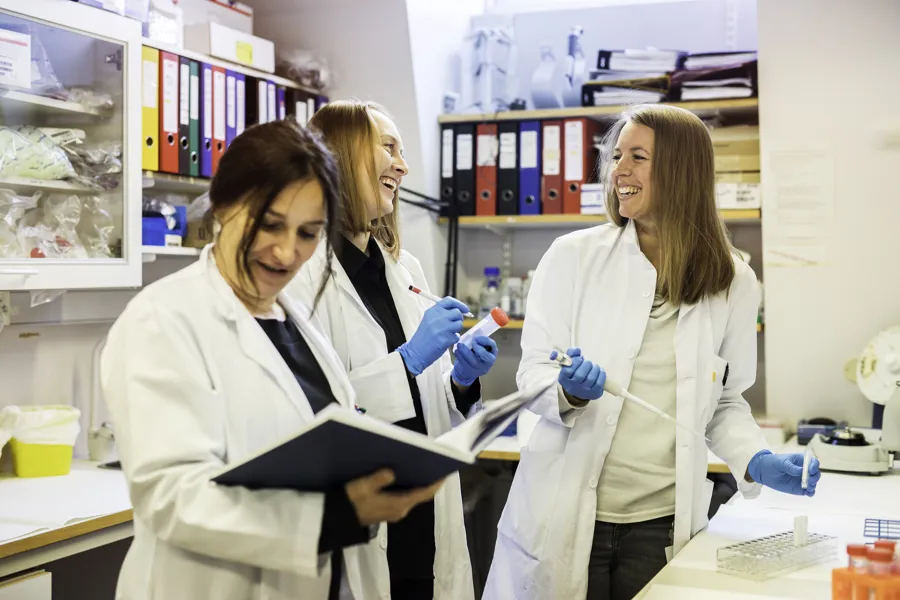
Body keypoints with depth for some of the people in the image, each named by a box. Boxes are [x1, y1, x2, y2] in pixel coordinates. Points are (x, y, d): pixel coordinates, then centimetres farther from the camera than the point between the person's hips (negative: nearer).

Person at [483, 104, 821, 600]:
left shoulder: (734, 282, 2)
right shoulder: (574, 256, -3)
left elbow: (726, 401, 11)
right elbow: (532, 370, -1)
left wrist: (757, 461, -6)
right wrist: (569, 390, -21)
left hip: (663, 522, 1)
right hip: (565, 517, -1)